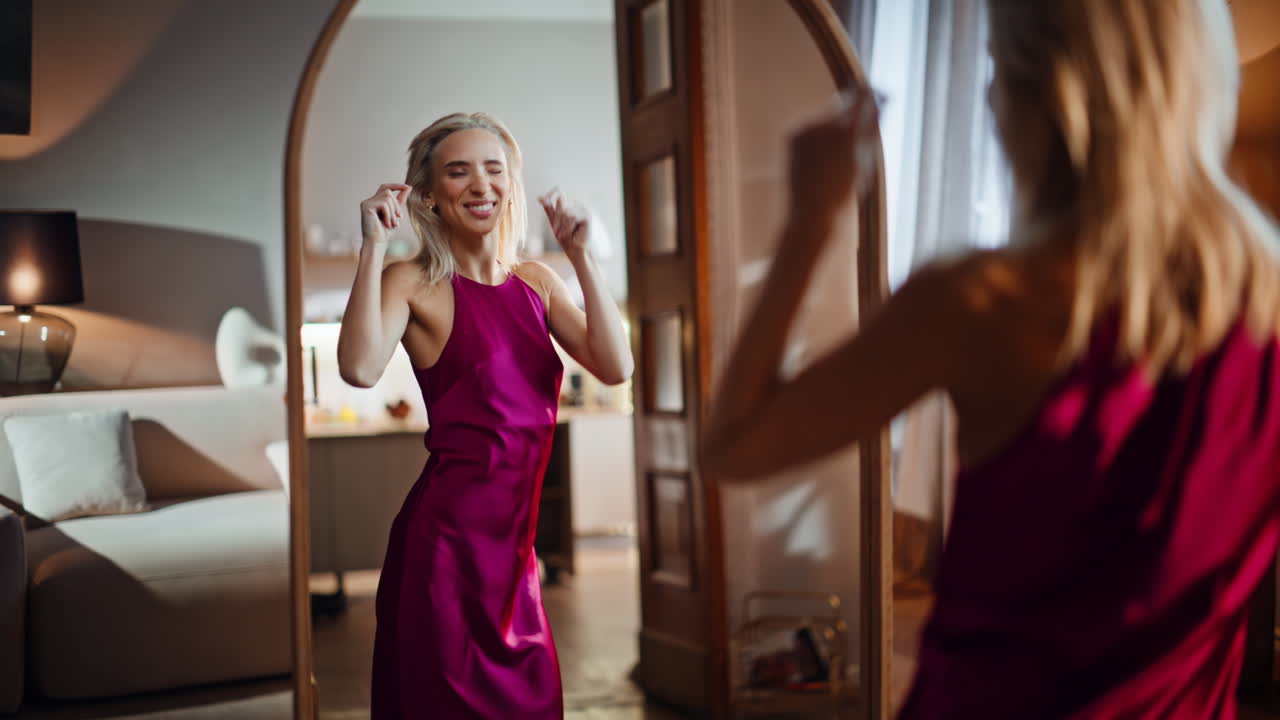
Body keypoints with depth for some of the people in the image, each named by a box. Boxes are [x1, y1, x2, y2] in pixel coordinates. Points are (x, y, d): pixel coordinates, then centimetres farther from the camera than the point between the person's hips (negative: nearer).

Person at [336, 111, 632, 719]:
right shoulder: (413, 283, -6)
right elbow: (360, 369, -26)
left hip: (519, 537, 6)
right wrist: (374, 245, -21)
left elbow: (615, 367, -3)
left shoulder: (537, 281, 10)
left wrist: (580, 255, -7)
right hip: (452, 534, -6)